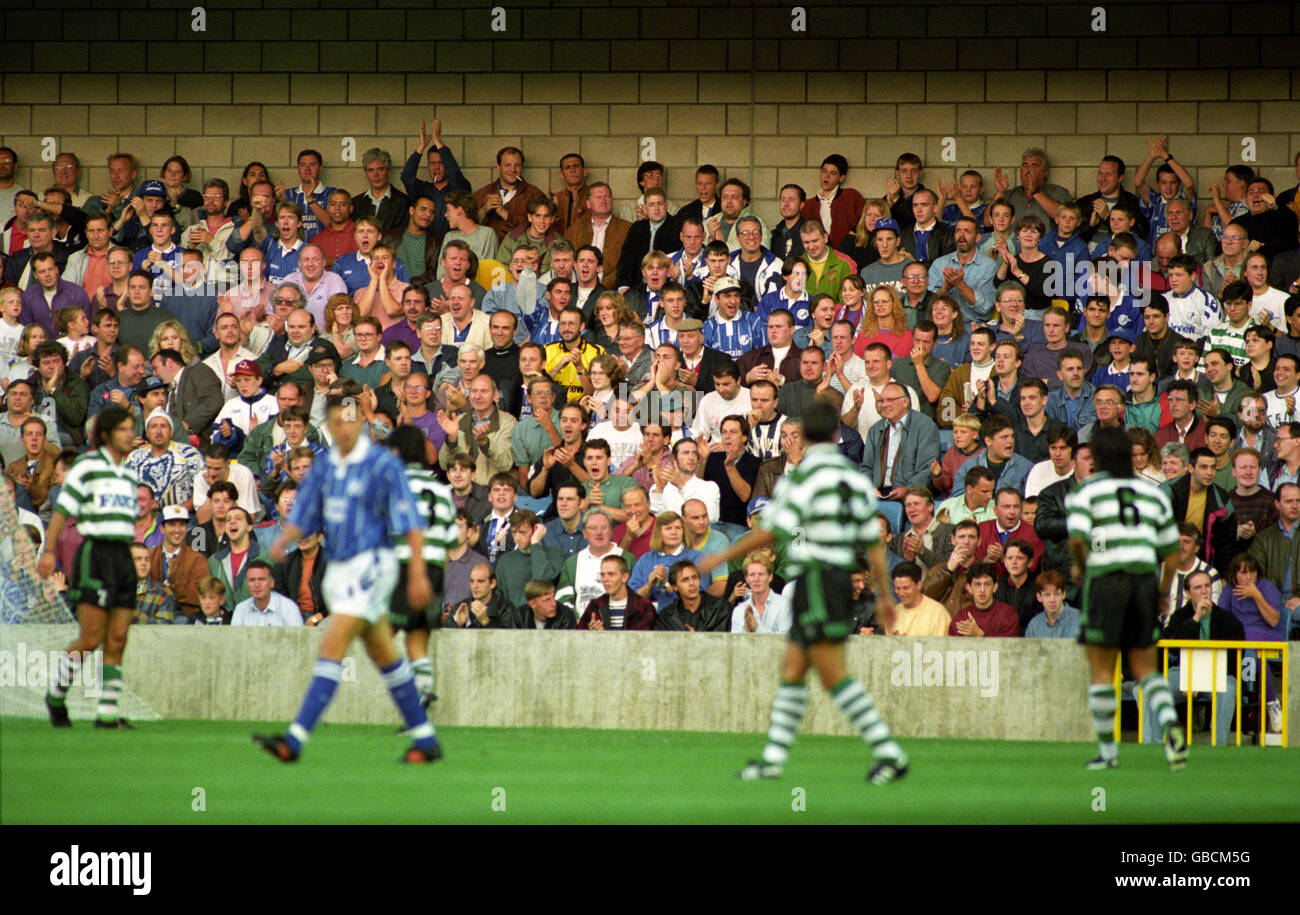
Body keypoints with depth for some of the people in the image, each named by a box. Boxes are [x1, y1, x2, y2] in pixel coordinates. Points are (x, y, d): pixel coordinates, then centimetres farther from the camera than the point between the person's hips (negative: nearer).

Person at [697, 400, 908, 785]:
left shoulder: (802, 477, -11)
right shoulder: (854, 478, 11)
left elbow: (767, 533, -13)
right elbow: (874, 541, 14)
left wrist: (721, 558, -2)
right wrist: (884, 594, 21)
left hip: (816, 578, -8)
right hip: (841, 577, 8)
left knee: (834, 675, -10)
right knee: (792, 670, 11)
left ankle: (888, 753, -15)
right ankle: (773, 759, 9)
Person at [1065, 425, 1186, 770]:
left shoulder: (1086, 492, 1)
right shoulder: (1152, 493, 14)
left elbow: (1077, 538, -15)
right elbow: (1171, 550, 15)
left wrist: (1078, 564, 6)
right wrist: (1163, 593, 25)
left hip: (1104, 578, -4)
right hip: (1145, 582, 4)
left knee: (1101, 671, 5)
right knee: (1145, 669, 9)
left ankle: (1107, 750, 5)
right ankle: (1170, 724, -18)